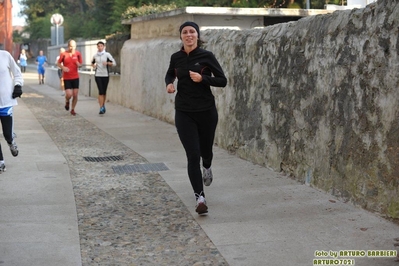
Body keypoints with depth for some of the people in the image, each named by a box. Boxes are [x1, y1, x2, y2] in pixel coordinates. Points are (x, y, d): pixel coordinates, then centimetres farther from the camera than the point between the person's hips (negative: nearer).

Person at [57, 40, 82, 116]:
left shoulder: (78, 54, 0)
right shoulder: (63, 54, -7)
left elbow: (80, 63, 11)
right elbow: (58, 63, 4)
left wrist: (79, 64, -13)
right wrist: (63, 67, -16)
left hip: (75, 77, 2)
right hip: (67, 78, -2)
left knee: (75, 95, 2)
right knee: (69, 94, -12)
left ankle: (73, 109, 21)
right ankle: (67, 101, 24)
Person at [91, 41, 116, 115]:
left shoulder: (107, 54, -2)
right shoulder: (95, 56, 7)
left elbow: (114, 63, -1)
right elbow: (92, 63, 25)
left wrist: (107, 63, -18)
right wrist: (93, 65, 3)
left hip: (105, 75, -1)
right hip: (98, 75, 1)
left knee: (104, 91, 9)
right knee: (100, 91, -9)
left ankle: (103, 105, 30)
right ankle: (101, 108, -12)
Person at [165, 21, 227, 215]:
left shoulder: (206, 56, -6)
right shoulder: (176, 57, 3)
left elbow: (222, 81, -4)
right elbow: (169, 75, 21)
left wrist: (203, 78, -19)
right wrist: (169, 84, -1)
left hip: (206, 111, -1)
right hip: (184, 112, 1)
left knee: (205, 150, 15)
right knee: (193, 155, -9)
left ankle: (207, 168, 53)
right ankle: (200, 197, -6)